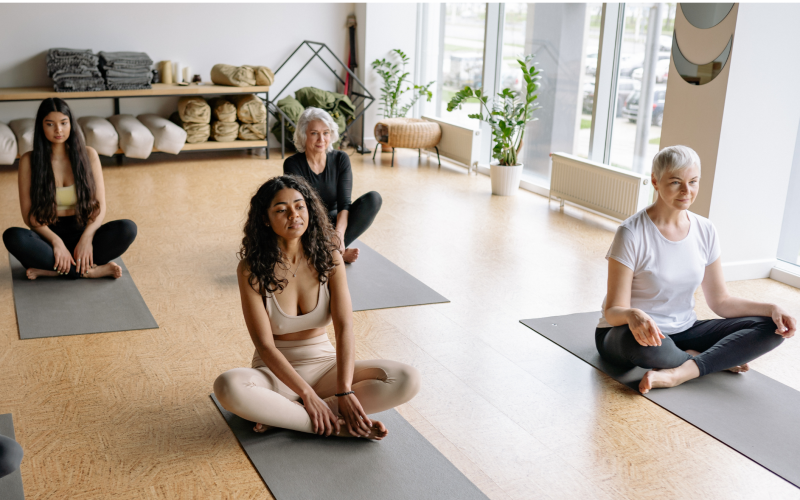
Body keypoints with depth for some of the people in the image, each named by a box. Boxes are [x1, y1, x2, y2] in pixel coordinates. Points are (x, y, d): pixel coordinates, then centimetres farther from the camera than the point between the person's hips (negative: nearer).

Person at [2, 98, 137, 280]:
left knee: (127, 229, -27)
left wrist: (87, 237, -21)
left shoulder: (88, 155, 0)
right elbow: (29, 214, -6)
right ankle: (89, 270, -28)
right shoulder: (29, 161, -3)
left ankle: (48, 268, -24)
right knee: (12, 236, -33)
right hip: (49, 235, -1)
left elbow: (100, 206, -3)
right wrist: (56, 241, -22)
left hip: (82, 231, 1)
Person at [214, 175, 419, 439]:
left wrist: (345, 391, -25)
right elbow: (265, 344, -16)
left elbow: (344, 327, -14)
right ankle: (335, 426, -26)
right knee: (227, 387, -36)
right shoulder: (251, 269, -12)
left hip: (324, 364, 3)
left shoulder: (328, 257, -6)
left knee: (407, 380, -20)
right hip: (276, 372, -2)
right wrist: (307, 394, -24)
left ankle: (281, 414, -21)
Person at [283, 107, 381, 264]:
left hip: (334, 222, 3)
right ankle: (340, 253, -19)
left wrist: (339, 233, -31)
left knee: (373, 198, -19)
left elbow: (344, 203, -12)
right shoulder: (293, 164, -12)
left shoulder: (340, 159, -4)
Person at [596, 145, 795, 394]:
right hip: (630, 335, -5)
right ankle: (718, 360, -10)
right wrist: (633, 315, -43)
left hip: (682, 331, 5)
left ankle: (680, 372, -24)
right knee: (644, 343, -41)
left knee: (770, 327, -10)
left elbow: (720, 301, 6)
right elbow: (613, 311, -19)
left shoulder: (705, 230, 0)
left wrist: (770, 308, -10)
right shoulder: (632, 234, -17)